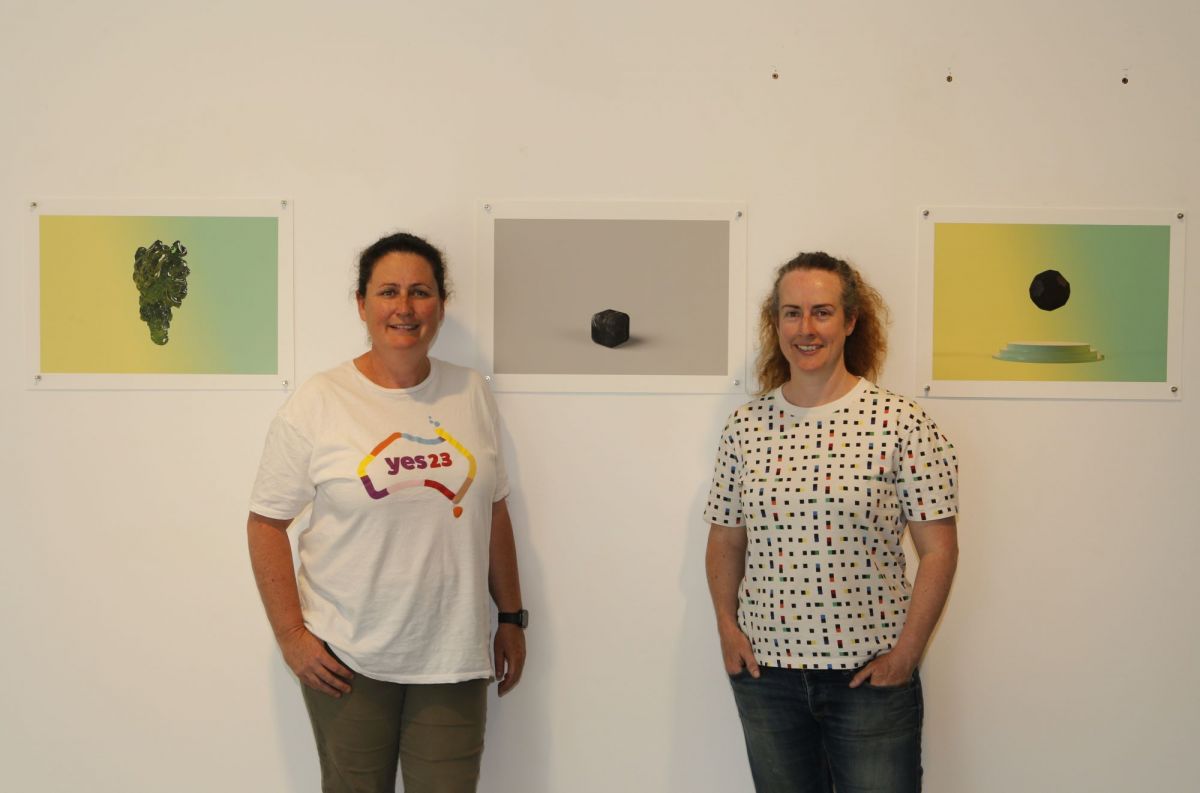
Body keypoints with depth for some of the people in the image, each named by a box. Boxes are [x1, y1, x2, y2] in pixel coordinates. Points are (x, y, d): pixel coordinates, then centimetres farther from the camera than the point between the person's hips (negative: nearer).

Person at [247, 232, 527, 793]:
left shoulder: (471, 394, 5)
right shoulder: (316, 404, -7)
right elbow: (267, 523, -4)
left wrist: (511, 618, 12)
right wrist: (290, 635, -8)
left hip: (453, 658, 3)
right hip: (347, 659, -2)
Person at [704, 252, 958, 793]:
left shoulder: (901, 424, -7)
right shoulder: (746, 426, 3)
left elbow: (939, 550, -6)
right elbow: (724, 542, 11)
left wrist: (907, 651, -9)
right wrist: (728, 628, 0)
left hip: (870, 674, -3)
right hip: (765, 671, 3)